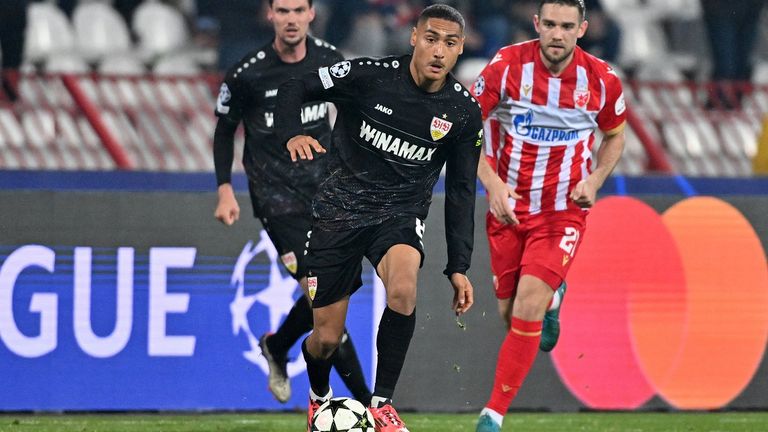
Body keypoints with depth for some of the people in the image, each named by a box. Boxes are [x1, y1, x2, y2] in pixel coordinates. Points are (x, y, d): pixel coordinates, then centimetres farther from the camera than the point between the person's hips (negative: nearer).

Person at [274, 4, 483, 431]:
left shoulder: (464, 111, -5)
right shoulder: (369, 75, -13)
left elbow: (461, 191, 5)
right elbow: (293, 89, -4)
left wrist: (459, 267, 2)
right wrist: (292, 133, -26)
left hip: (401, 213, 1)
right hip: (341, 208, -1)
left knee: (404, 288, -34)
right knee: (327, 339, 2)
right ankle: (319, 396, 39)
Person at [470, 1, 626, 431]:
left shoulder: (602, 81, -8)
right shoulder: (507, 66, -13)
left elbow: (615, 136, 11)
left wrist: (594, 179, -7)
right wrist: (492, 182, -18)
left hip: (564, 213, -1)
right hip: (509, 208, 1)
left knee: (528, 308, -17)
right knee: (510, 311, 8)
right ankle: (551, 299, 46)